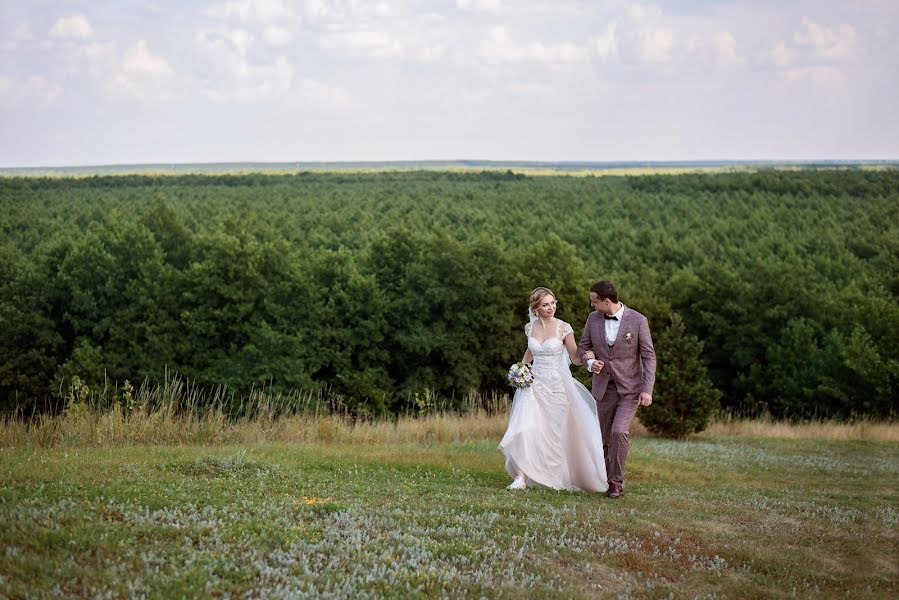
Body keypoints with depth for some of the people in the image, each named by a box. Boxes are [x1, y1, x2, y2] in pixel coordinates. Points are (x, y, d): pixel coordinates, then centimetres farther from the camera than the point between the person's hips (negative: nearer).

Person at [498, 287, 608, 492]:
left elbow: (576, 358, -5)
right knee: (525, 427, -14)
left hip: (557, 385, -2)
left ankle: (558, 477, 16)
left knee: (556, 432, 3)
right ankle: (521, 476, -13)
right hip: (534, 384, 2)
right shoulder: (530, 328, 5)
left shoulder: (563, 328, -6)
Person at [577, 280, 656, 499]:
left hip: (630, 388, -4)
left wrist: (647, 389, -15)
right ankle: (611, 478, 23)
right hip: (604, 388, 4)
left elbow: (649, 356, -8)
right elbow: (583, 346, 12)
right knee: (607, 437, 7)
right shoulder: (593, 319, 0)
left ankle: (616, 480, -7)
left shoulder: (638, 321, -11)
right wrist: (590, 362, -11)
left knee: (619, 432, -19)